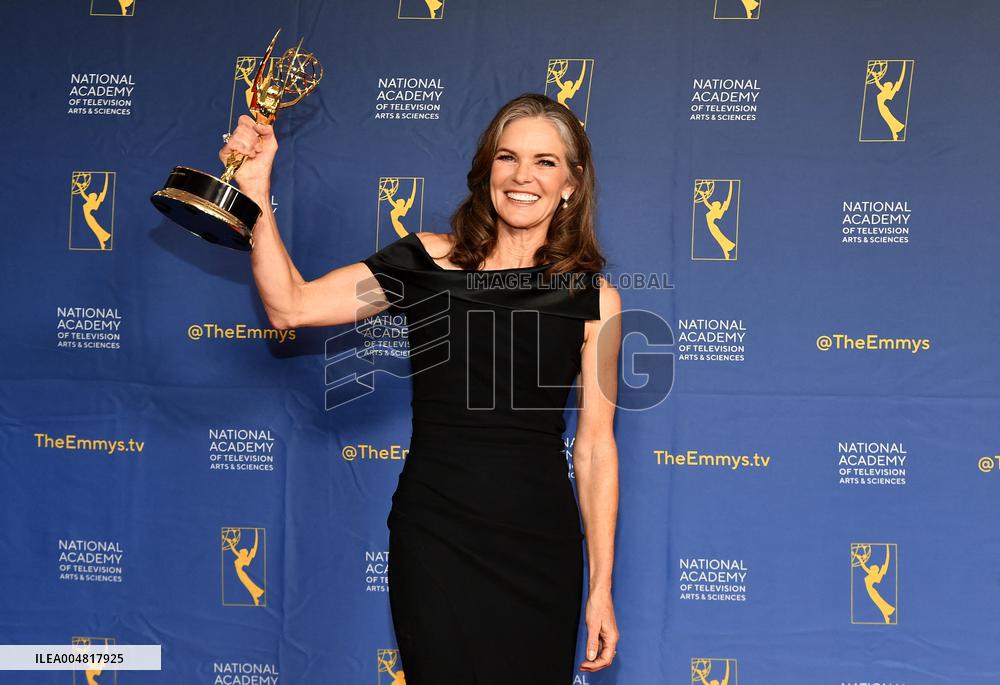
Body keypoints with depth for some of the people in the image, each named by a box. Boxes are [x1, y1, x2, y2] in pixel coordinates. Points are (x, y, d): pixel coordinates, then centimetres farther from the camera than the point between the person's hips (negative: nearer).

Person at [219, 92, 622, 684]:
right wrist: (256, 189, -15)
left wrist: (601, 588, 1)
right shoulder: (429, 261, 0)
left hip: (542, 547, 1)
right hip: (435, 541, 0)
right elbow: (291, 306, -7)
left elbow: (595, 445, 1)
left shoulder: (592, 296, 0)